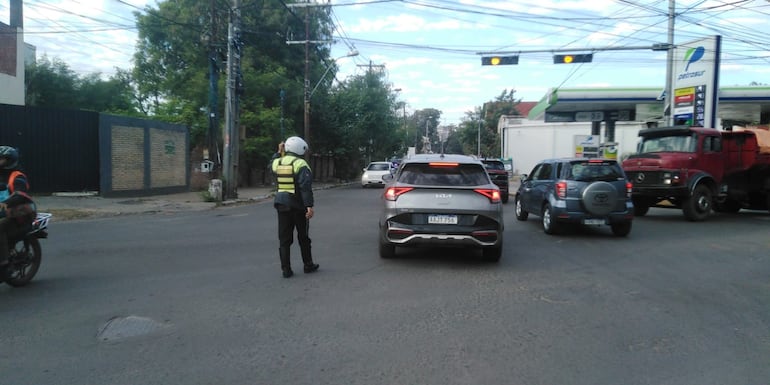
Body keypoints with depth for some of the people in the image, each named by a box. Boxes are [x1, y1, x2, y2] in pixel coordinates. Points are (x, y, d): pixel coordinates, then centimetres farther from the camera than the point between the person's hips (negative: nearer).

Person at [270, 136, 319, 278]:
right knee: (303, 237, 11)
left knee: (284, 239, 8)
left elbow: (272, 165, 32)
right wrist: (309, 205, -25)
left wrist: (279, 153, 29)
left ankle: (286, 269, 7)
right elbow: (306, 187, -22)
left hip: (282, 205, 4)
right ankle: (308, 265, 22)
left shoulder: (277, 162, 4)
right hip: (298, 206, -4)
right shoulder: (300, 164, -13)